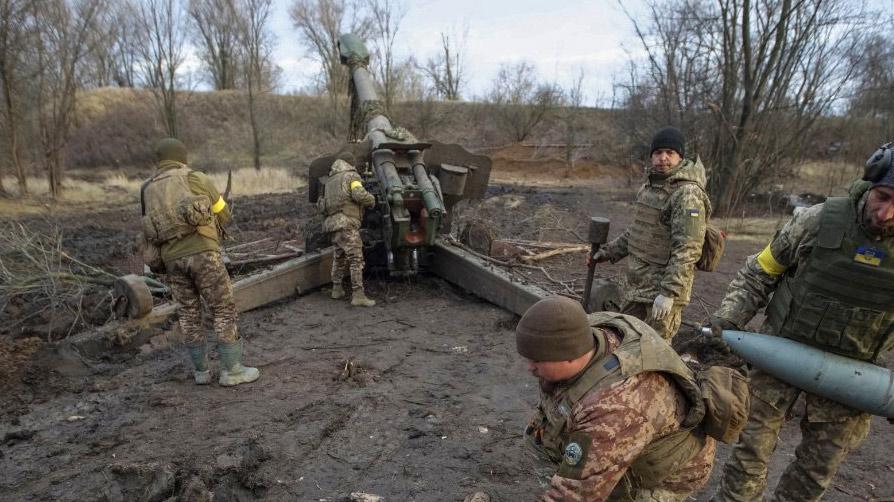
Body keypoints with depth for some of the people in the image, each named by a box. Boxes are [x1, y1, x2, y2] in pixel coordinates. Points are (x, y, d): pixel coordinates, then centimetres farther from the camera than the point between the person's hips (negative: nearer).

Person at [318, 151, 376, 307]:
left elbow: (321, 205, 21)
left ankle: (337, 289, 31)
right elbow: (359, 194, -18)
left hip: (333, 223, 8)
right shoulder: (351, 176, 0)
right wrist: (371, 200, -1)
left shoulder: (329, 181, 22)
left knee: (340, 257, 23)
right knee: (356, 259, -9)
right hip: (346, 224, -8)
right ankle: (358, 295, -15)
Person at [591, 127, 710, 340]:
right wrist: (609, 251, 19)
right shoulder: (649, 185, 11)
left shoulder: (688, 194, -18)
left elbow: (687, 250, -23)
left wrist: (669, 293, -27)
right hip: (636, 282, 8)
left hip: (664, 285, -8)